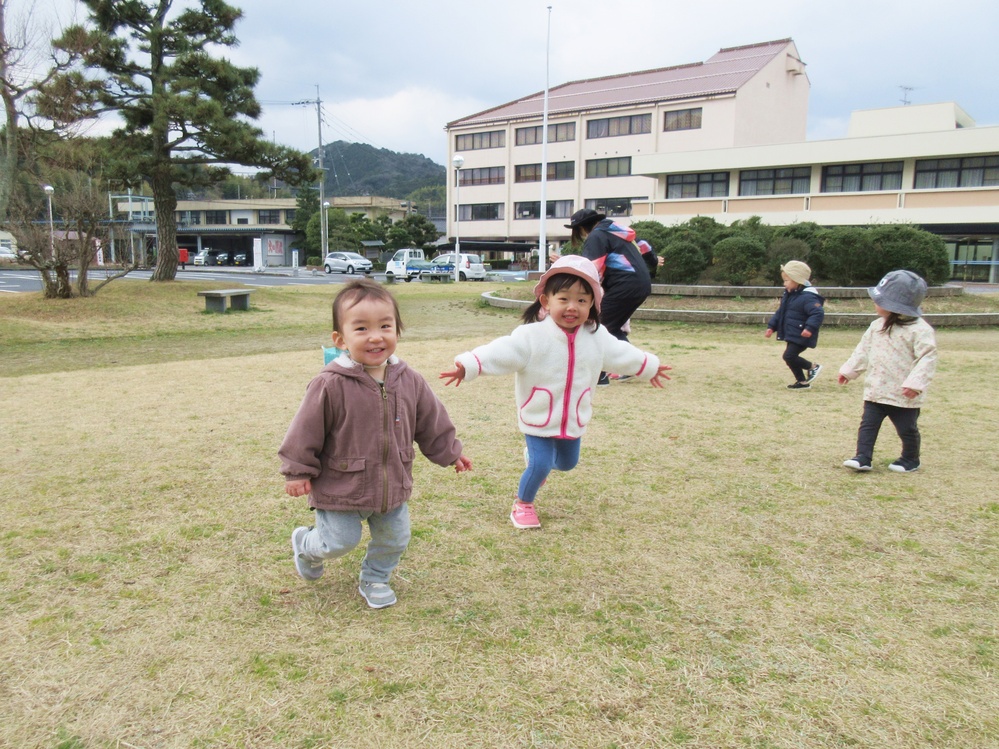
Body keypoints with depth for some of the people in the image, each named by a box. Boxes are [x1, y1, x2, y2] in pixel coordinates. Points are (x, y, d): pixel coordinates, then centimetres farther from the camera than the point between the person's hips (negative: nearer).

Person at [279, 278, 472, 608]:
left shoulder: (409, 381, -8)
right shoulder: (330, 386, -23)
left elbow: (431, 422, 6)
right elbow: (306, 431, -14)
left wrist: (450, 453, 14)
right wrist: (298, 472, -8)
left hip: (393, 487, 5)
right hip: (340, 488, -4)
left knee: (394, 540, 17)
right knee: (338, 542, 7)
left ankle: (375, 579, 45)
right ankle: (305, 544, 41)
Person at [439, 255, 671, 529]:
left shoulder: (598, 337, -4)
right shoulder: (531, 336, -22)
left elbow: (622, 354, 13)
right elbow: (500, 353, -30)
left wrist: (649, 367, 26)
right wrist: (467, 366, -44)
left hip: (574, 421, 5)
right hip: (538, 419, -5)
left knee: (567, 463, 21)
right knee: (540, 465, -11)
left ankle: (538, 458, 55)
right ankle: (523, 504, 18)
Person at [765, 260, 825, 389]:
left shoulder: (807, 297, -19)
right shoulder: (788, 295, 12)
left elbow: (818, 313, -27)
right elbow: (780, 312, 20)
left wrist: (810, 327, -38)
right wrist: (771, 326, 13)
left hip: (801, 336, -10)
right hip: (792, 335, 10)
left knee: (789, 356, -15)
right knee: (791, 356, 13)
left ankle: (812, 367, 5)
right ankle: (802, 381, 26)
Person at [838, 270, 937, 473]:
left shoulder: (919, 330, -17)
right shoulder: (877, 326, 5)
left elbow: (927, 358, -20)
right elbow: (863, 350, 15)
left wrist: (915, 383, -28)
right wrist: (849, 371, 14)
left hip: (904, 395, -6)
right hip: (875, 391, 6)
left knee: (907, 429, 10)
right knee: (868, 425, 3)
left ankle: (910, 460, 29)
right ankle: (863, 458, 7)